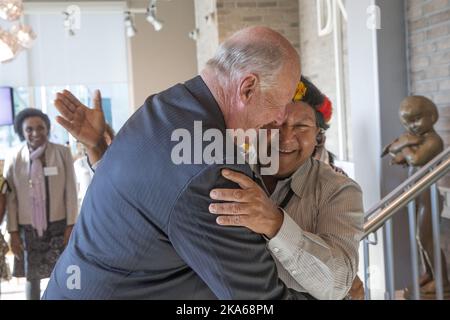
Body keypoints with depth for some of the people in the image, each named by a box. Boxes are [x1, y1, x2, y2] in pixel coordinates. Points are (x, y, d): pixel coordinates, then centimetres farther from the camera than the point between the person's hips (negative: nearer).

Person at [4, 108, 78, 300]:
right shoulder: (15, 159, -1)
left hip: (58, 225, -1)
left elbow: (71, 191, -2)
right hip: (28, 229, 1)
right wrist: (13, 232, -1)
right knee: (32, 277, 10)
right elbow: (11, 198, 1)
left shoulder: (62, 153, -4)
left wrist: (71, 225, -5)